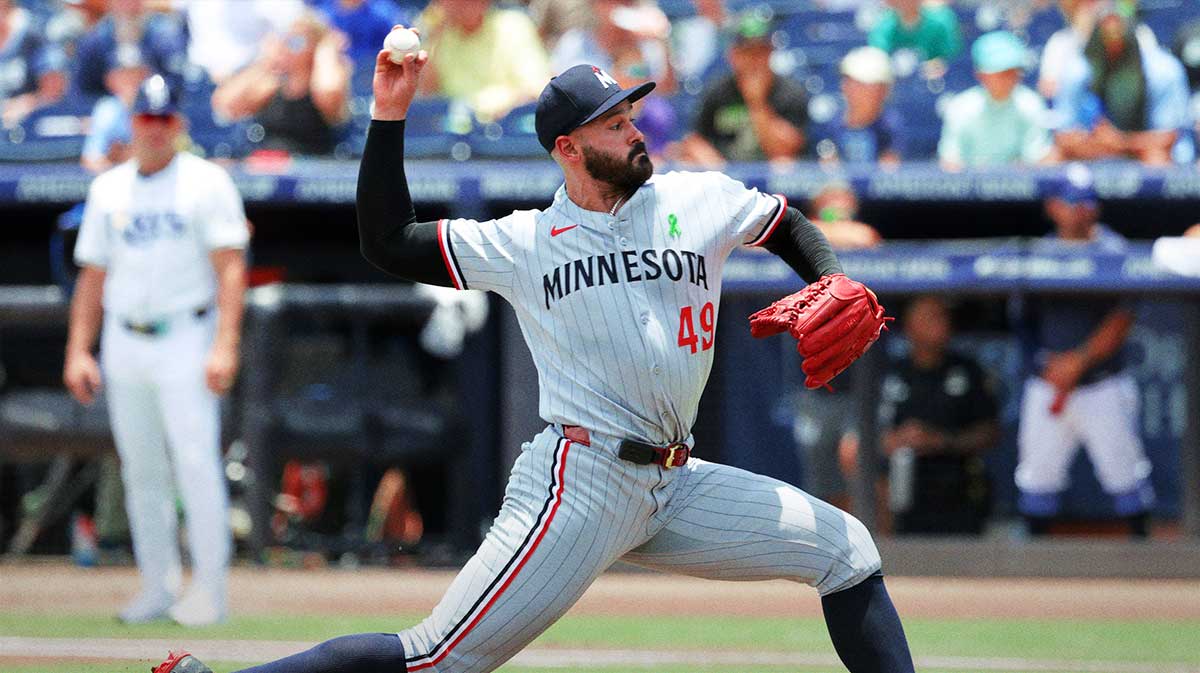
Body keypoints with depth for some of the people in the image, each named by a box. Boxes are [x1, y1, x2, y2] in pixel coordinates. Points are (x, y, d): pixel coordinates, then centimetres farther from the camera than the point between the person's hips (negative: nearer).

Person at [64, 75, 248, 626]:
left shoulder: (206, 183, -2)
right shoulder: (108, 189, 12)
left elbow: (230, 268, -9)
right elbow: (92, 275, 15)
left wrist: (224, 347, -19)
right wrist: (77, 352, 6)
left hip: (186, 340, -5)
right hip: (123, 346, 5)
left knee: (195, 461, -13)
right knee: (141, 472, 7)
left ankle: (209, 586, -10)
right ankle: (157, 586, 14)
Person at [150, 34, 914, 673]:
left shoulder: (698, 200, 9)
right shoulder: (522, 243, 2)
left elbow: (791, 226, 24)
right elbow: (387, 241, 3)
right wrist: (391, 115, -3)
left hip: (675, 487, 6)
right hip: (579, 480, -6)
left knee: (846, 549, 8)